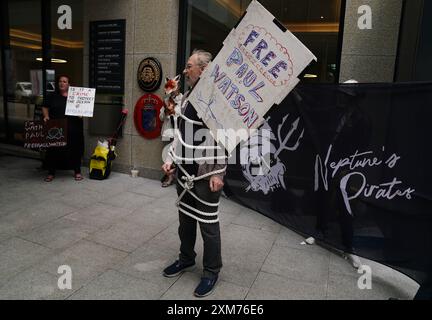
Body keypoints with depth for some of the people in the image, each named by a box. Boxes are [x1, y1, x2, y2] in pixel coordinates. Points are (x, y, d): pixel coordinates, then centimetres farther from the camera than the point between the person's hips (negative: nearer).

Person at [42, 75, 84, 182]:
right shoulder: (52, 96, 11)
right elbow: (45, 108, 13)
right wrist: (46, 116, -5)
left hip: (73, 129, -1)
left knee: (76, 149, 4)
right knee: (53, 150, 3)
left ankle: (77, 171, 19)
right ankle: (51, 172, 17)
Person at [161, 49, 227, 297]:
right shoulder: (188, 96, 10)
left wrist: (217, 173, -20)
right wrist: (171, 158, 12)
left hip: (206, 173, -8)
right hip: (185, 170, 8)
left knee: (207, 223, 4)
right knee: (185, 217, 19)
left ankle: (212, 271, 22)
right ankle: (187, 258, 40)